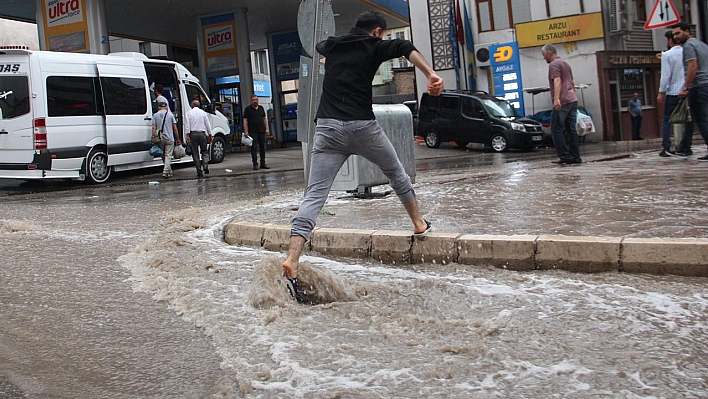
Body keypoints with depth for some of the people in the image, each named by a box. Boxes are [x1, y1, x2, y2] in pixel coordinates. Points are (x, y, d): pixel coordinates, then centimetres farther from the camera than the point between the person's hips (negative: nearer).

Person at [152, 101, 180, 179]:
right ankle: (165, 172, -15)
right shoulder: (170, 114, 3)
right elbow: (175, 128, 2)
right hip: (169, 138, -1)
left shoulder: (155, 115, 4)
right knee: (168, 155, -2)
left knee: (163, 156, 14)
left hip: (160, 139, 1)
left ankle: (169, 171, 23)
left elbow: (154, 128, -4)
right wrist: (177, 138, 9)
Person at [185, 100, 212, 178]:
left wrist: (187, 135, -8)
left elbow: (187, 124, -6)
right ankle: (205, 166, -11)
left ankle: (199, 171, 1)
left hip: (193, 134, -1)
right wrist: (210, 135, 13)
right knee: (205, 151, 12)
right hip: (202, 133, 1)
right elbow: (207, 124, 8)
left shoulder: (189, 113, 4)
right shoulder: (203, 112, 9)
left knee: (195, 153, 4)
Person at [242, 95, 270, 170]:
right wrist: (246, 131, -13)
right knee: (254, 148, -4)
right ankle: (255, 164, -2)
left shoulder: (261, 108, 14)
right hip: (252, 132, -5)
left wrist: (266, 128, 9)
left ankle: (263, 163, 14)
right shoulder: (248, 109, 0)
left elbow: (264, 119, 18)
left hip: (261, 131, 5)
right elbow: (245, 120, -4)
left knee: (263, 148, 7)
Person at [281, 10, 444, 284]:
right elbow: (405, 47, -13)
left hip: (328, 127, 3)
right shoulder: (374, 46, 7)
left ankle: (291, 260, -21)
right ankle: (419, 224, 39)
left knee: (314, 195, -6)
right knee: (396, 172, 24)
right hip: (362, 126, -2)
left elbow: (319, 46, 46)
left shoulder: (331, 46, 21)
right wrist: (431, 75, -23)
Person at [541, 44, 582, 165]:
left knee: (556, 130, -5)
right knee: (571, 130, 8)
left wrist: (556, 99, -31)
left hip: (562, 102, -9)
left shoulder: (553, 65, -6)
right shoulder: (565, 63, 23)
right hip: (573, 100, 9)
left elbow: (557, 81, -21)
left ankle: (565, 157, -10)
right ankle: (575, 157, 6)